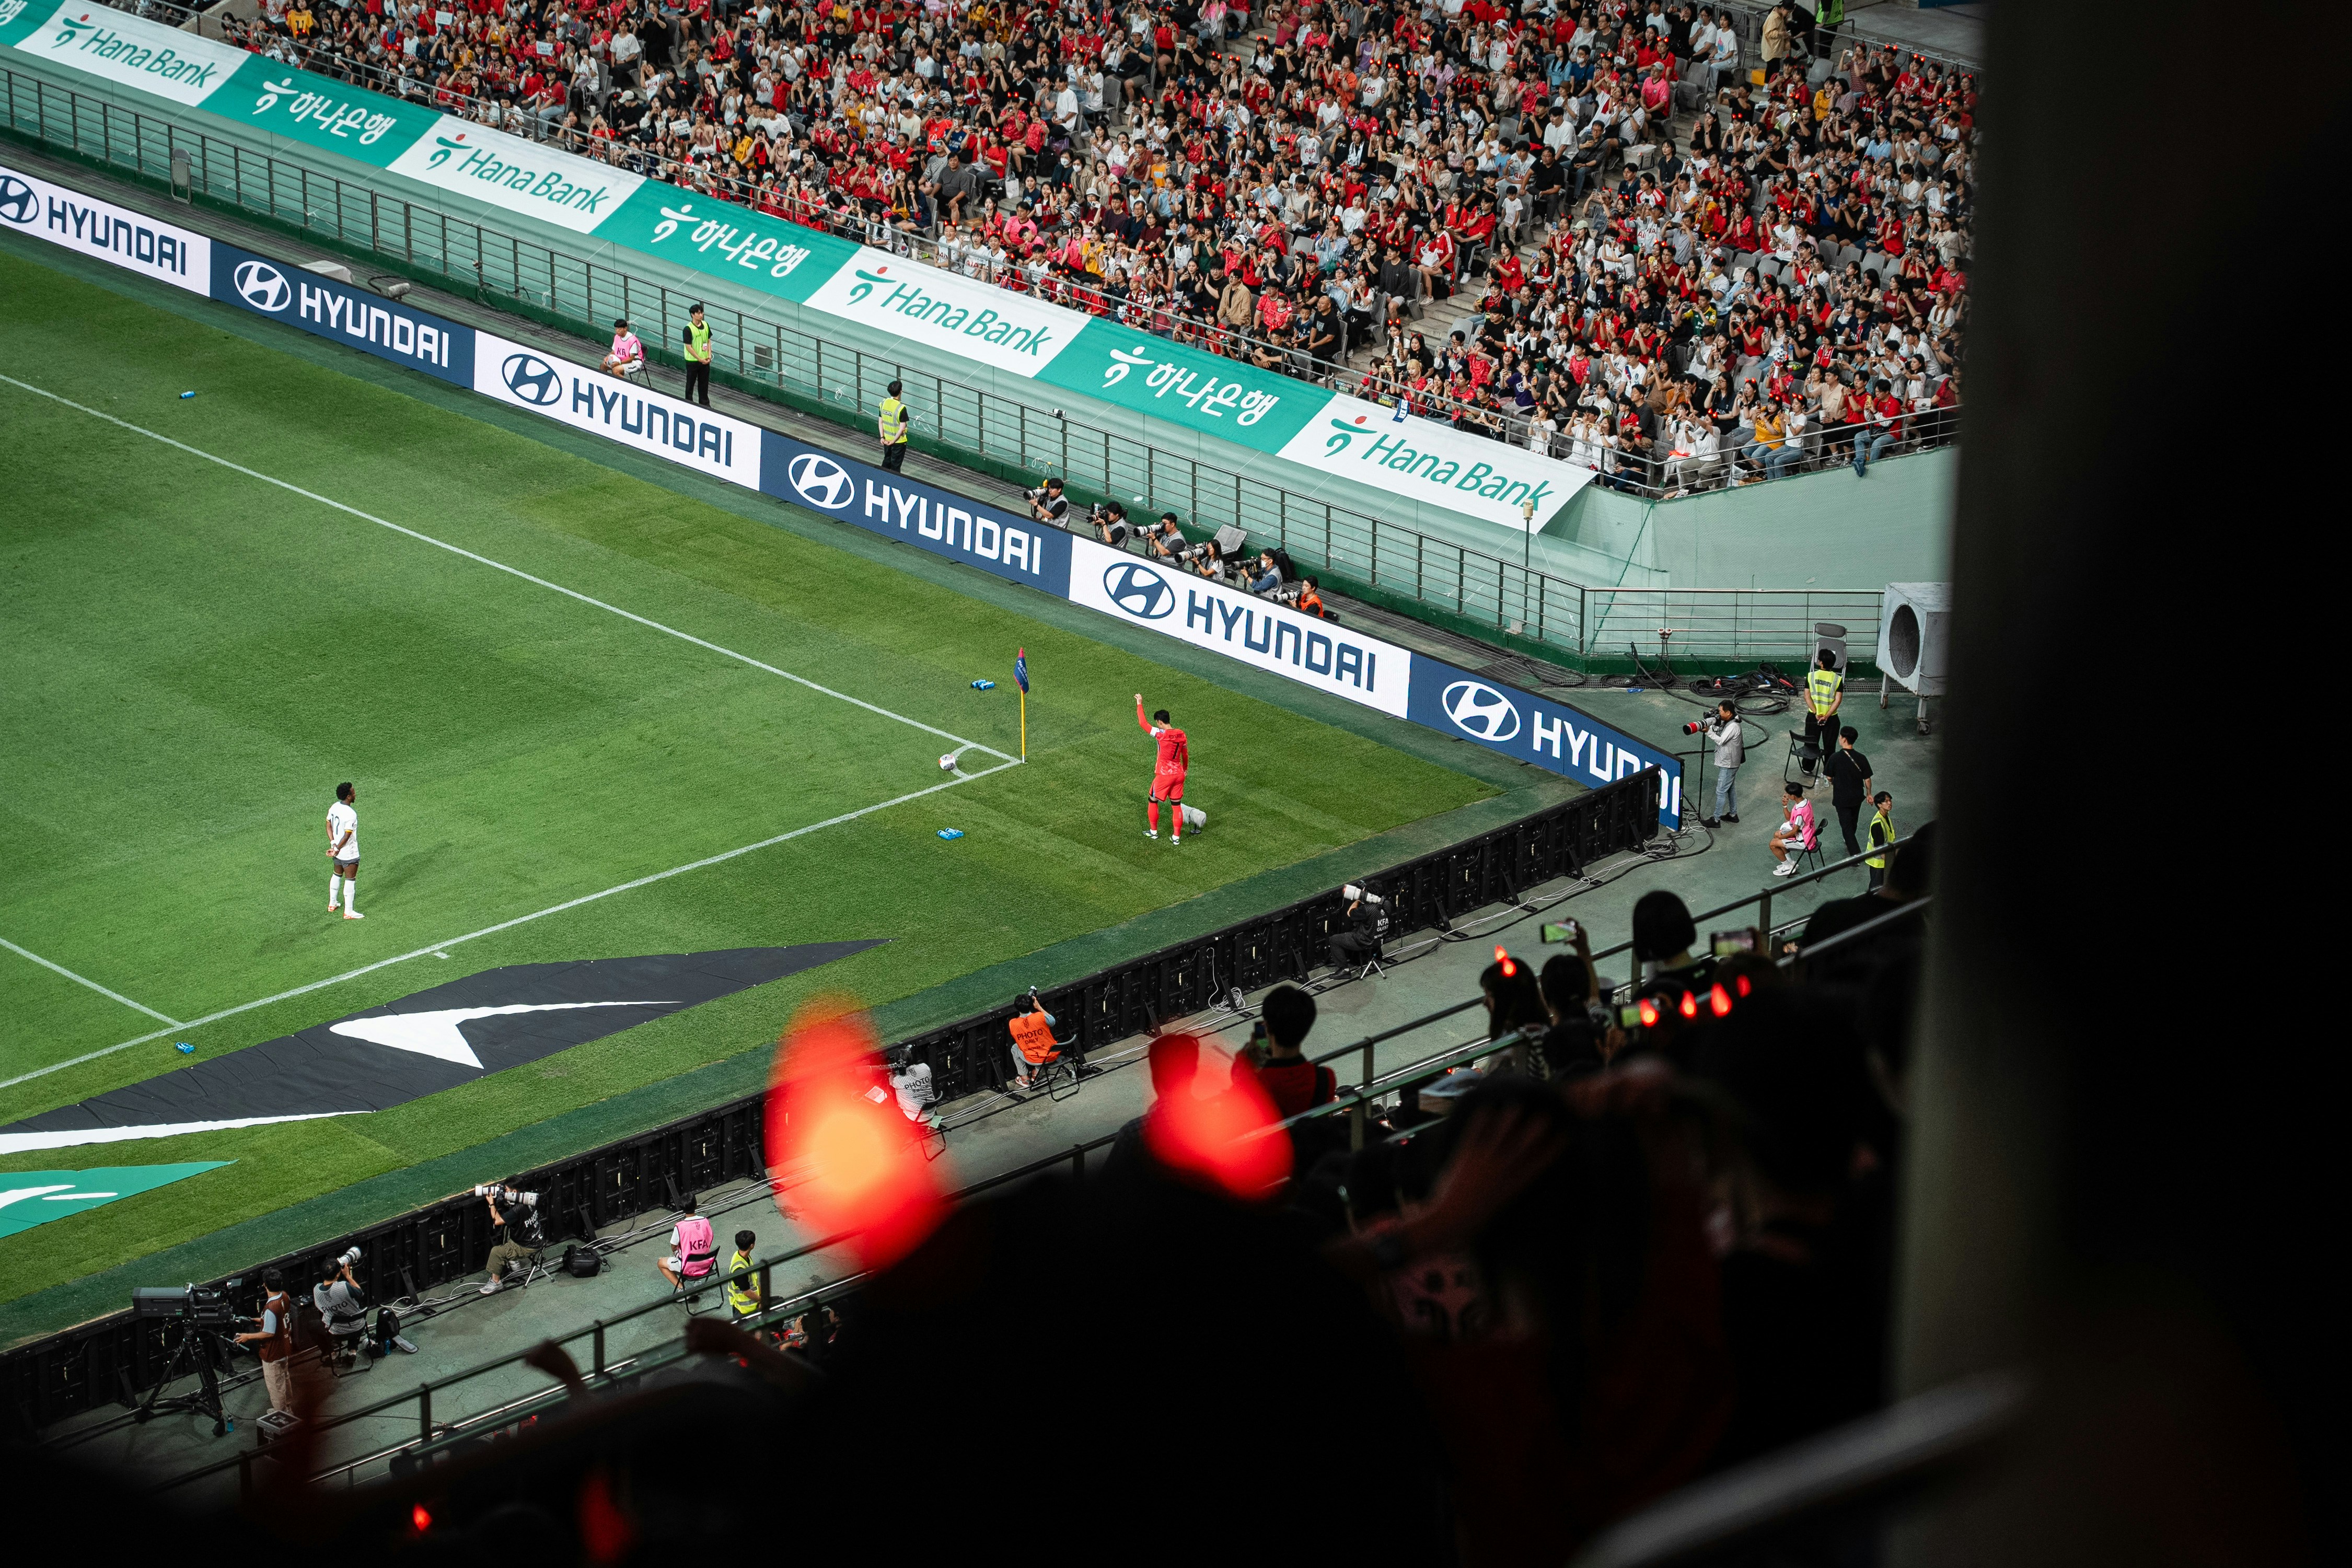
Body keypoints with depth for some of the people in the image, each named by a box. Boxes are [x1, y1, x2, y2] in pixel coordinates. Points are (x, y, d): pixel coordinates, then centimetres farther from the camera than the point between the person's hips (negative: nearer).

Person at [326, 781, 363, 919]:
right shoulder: (351, 814, -28)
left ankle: (332, 904, 40)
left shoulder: (334, 808, -2)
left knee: (337, 875, 26)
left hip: (338, 852, 8)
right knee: (350, 880, 3)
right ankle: (349, 912, 10)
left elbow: (329, 826, 4)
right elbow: (347, 836, -24)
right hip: (349, 854, -8)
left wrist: (333, 844, -1)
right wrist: (337, 849, -11)